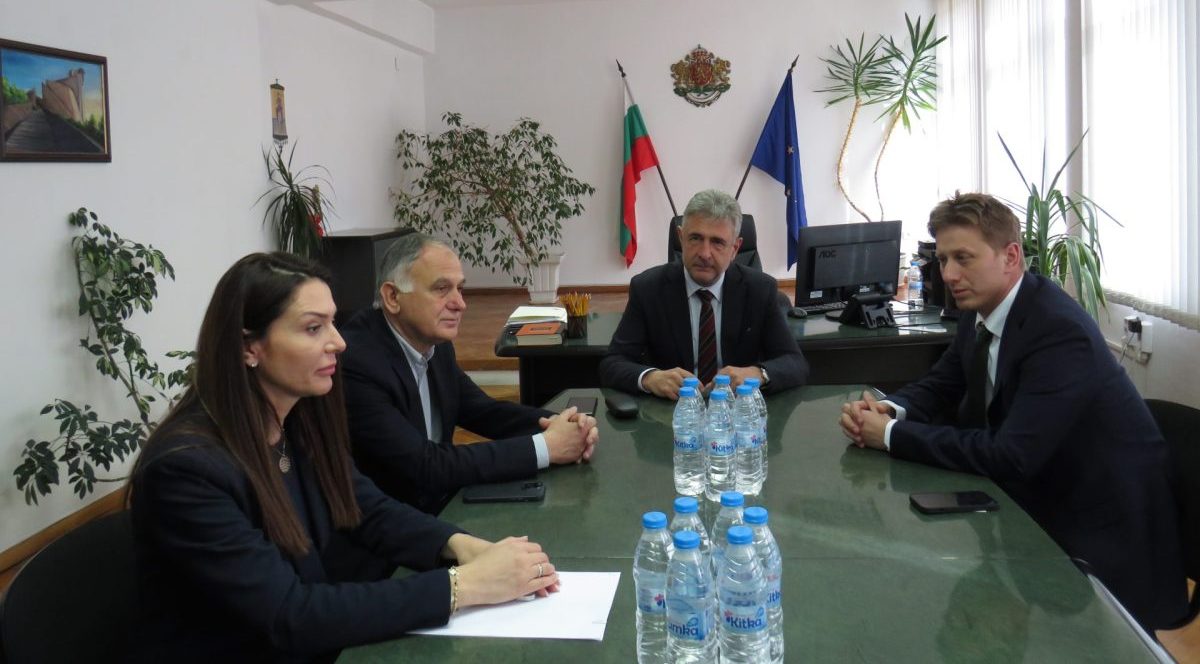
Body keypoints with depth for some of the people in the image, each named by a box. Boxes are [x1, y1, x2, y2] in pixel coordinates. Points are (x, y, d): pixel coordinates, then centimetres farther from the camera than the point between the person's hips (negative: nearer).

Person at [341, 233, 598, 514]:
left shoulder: (435, 343, 0)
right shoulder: (355, 363, -23)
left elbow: (484, 411, 10)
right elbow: (426, 467, -26)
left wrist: (558, 424, -10)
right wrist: (545, 447, -23)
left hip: (443, 503, 7)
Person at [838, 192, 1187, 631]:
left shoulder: (1060, 330, -26)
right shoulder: (981, 309, 0)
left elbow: (1012, 455, -31)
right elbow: (940, 385, 11)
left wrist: (893, 435, -25)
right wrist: (889, 410, -12)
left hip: (1100, 533, -7)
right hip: (1038, 500, 8)